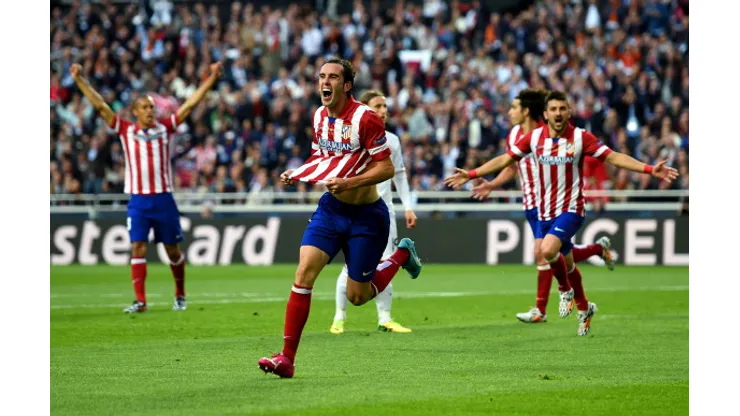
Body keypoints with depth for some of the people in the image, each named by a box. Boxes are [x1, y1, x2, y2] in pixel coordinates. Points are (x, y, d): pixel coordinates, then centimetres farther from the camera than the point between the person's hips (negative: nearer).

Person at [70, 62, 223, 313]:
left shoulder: (165, 128, 4)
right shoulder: (126, 130, 3)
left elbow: (190, 104, 3)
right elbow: (100, 106, 1)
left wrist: (211, 79, -1)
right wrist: (80, 80, -4)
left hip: (163, 199, 0)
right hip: (138, 200, 0)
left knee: (173, 250, 8)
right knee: (137, 248, -9)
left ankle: (180, 295, 25)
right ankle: (140, 301, -9)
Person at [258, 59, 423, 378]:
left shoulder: (365, 118, -19)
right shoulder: (319, 117, 2)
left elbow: (386, 168, -19)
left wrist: (349, 183, -30)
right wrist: (295, 174, -2)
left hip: (366, 214, -5)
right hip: (330, 208, 5)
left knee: (357, 296, 4)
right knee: (304, 273, -14)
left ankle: (402, 255, 32)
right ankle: (287, 357, -12)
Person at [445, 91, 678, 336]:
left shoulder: (581, 137, -8)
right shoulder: (534, 137, 0)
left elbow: (613, 157, -9)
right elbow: (505, 160, 7)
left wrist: (650, 169, -17)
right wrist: (471, 174, 3)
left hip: (571, 210, -4)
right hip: (544, 212, 4)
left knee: (548, 250, -26)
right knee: (566, 262, 13)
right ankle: (584, 309, 32)